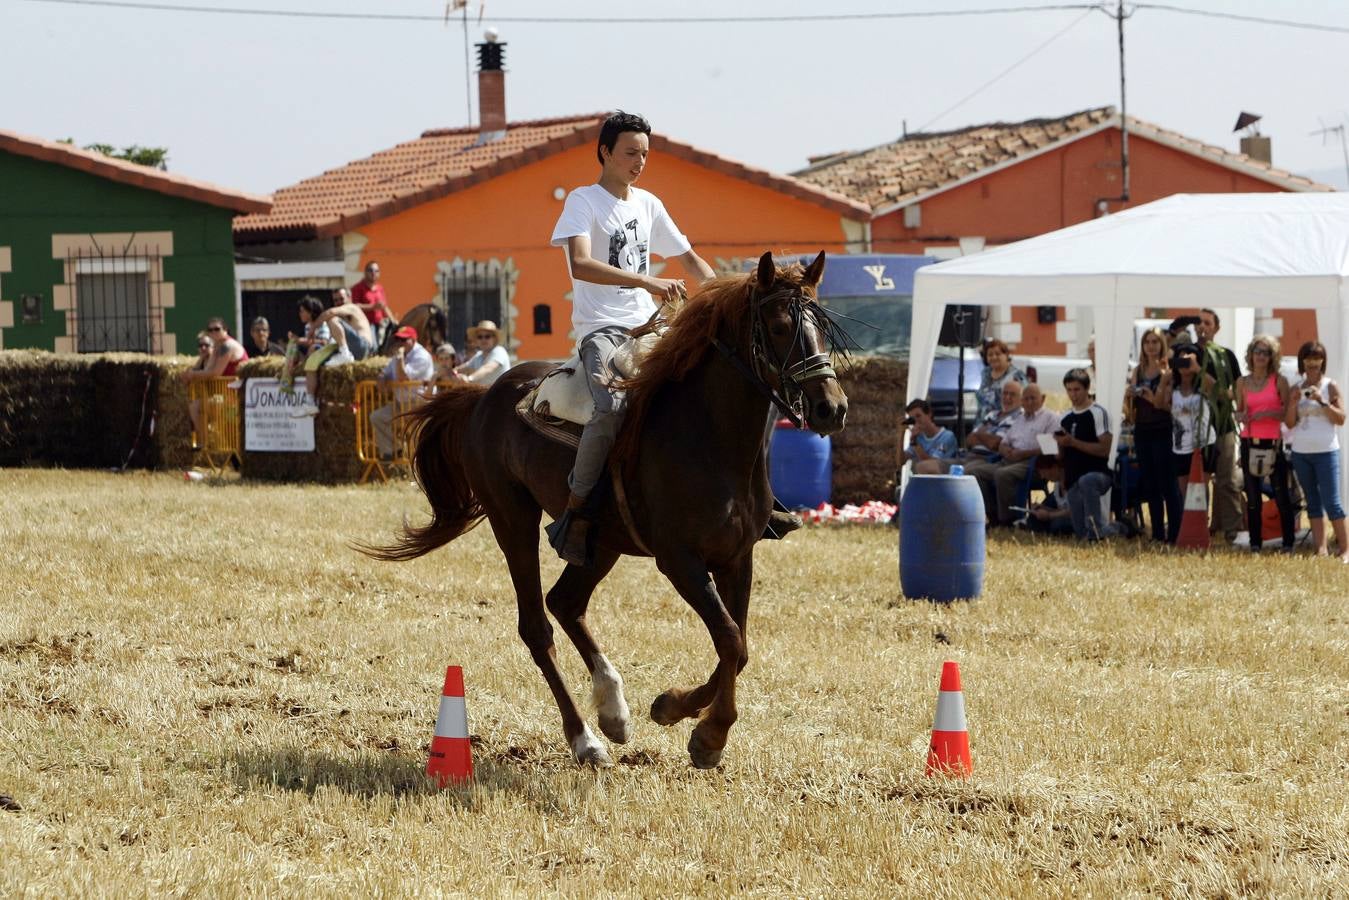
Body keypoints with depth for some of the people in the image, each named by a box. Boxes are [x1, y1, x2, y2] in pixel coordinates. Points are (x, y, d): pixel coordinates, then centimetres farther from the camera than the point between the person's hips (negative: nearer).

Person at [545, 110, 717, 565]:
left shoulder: (648, 205, 16)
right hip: (603, 328, -7)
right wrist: (648, 282, -30)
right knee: (612, 407, -33)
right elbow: (581, 264, -21)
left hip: (648, 326, 7)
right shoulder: (583, 201, -4)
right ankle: (575, 516, -25)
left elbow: (689, 258, 26)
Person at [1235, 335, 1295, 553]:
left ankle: (1288, 543, 4)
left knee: (1281, 495, -2)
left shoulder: (1279, 381, 0)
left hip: (1273, 443, -3)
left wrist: (1268, 413, -17)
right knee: (1252, 497, 6)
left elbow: (1288, 411, -2)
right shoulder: (1242, 382, 9)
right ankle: (1255, 542, 12)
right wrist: (1242, 416, -6)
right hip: (1249, 442, 3)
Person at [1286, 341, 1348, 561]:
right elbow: (1290, 423, 7)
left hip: (1326, 452, -5)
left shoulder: (1331, 387, -1)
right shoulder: (1297, 389, 10)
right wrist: (1293, 403, -10)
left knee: (1331, 501, -9)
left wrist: (1322, 401, -19)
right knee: (1313, 501, 6)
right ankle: (1321, 548, 7)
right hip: (1301, 452, 5)